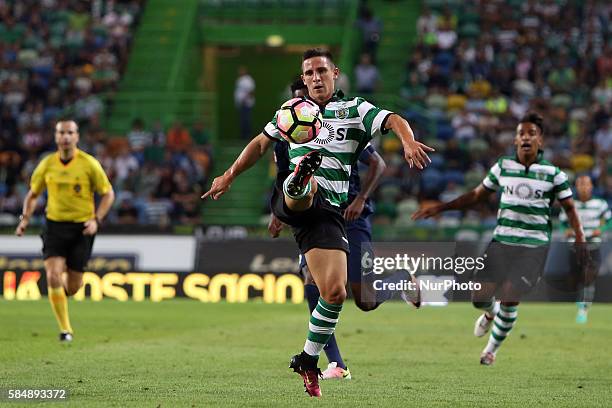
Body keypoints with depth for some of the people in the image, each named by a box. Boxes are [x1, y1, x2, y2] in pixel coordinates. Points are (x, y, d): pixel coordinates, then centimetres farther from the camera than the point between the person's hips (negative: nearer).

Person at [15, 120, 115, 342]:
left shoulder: (89, 164, -7)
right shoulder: (47, 164, 0)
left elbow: (108, 194, 0)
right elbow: (33, 194, 15)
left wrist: (96, 220, -13)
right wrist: (25, 219, 2)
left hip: (81, 228, -1)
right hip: (55, 225, 1)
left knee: (73, 286, 4)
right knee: (53, 277, -16)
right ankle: (65, 329, -5)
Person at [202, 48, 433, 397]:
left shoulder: (355, 109, 10)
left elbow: (394, 121, -7)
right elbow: (261, 143, 32)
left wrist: (409, 141, -29)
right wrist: (230, 176, 27)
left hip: (328, 210, 0)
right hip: (290, 199, 0)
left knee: (335, 292, -9)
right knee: (306, 189, -40)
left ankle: (309, 361, 8)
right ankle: (300, 179, -78)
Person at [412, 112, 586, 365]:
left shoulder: (553, 173, -1)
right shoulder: (503, 167, 5)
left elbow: (569, 207, 8)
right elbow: (477, 195, 15)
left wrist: (580, 237, -6)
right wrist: (440, 208, 11)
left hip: (534, 246, -2)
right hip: (502, 241, 2)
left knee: (509, 298, -13)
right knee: (479, 296, -6)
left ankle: (492, 348, 12)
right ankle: (492, 313, 34)